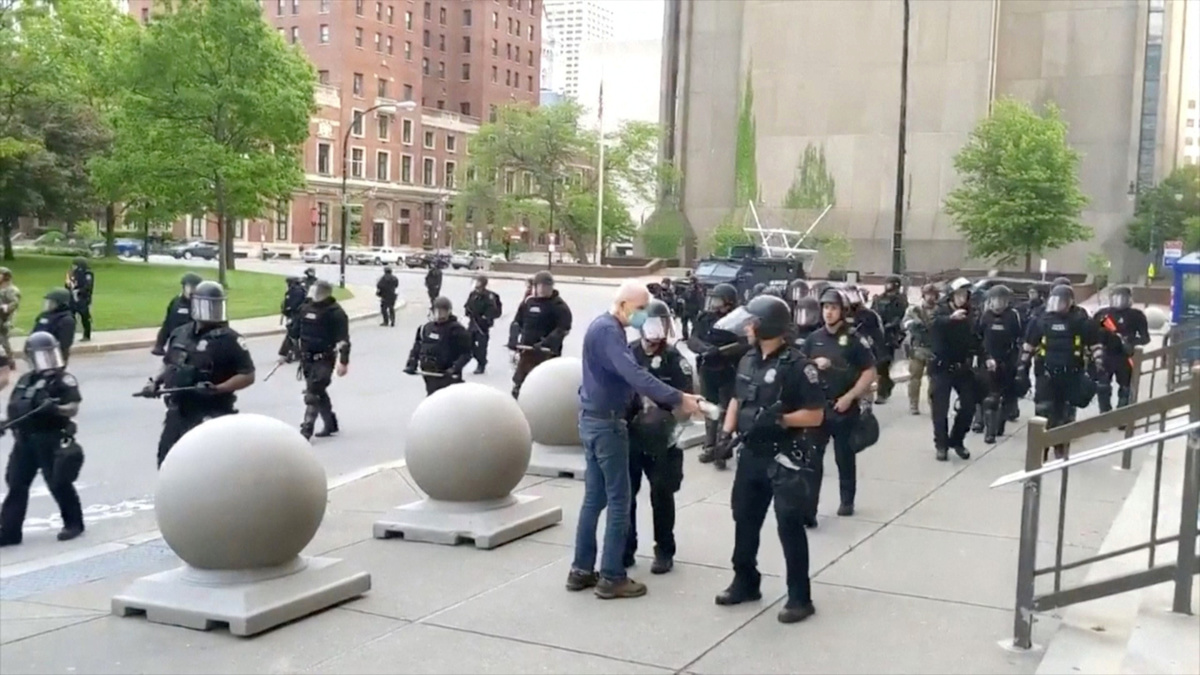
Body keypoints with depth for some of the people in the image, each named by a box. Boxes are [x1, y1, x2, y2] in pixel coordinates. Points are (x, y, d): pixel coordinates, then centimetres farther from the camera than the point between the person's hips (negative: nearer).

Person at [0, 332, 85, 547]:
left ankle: (73, 523, 16)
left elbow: (73, 408, -15)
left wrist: (56, 408, -34)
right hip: (25, 439, 7)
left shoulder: (64, 380, -5)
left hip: (52, 439, -7)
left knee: (59, 483, -2)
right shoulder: (25, 380, 16)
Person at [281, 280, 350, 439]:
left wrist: (343, 361, -23)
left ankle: (306, 431, -8)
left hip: (324, 360, -7)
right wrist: (283, 352, 16)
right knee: (319, 392, 17)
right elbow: (293, 332, 15)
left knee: (312, 394, -11)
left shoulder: (336, 313, -12)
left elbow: (343, 339, -16)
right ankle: (330, 424, 32)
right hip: (307, 359, 7)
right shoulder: (305, 309, 6)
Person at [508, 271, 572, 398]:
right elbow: (517, 322, 14)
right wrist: (513, 340, -3)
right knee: (519, 380, 14)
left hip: (547, 352, -5)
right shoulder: (528, 302, 8)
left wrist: (546, 343, -26)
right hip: (526, 349, 5)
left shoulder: (559, 306, -7)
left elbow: (563, 329, -16)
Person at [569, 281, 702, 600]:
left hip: (594, 419, 10)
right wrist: (678, 399, -32)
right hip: (606, 422, -10)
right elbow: (635, 375, -31)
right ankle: (611, 577, 3)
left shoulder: (603, 327, 13)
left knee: (595, 497, 13)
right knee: (618, 500, -2)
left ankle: (581, 570, 18)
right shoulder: (608, 330, -19)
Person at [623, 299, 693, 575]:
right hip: (629, 435, 2)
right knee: (624, 493, 7)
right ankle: (625, 548, 21)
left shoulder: (673, 358, -4)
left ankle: (664, 551, 18)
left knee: (661, 495, 5)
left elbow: (685, 397, -8)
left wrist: (663, 408, -22)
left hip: (660, 439, -2)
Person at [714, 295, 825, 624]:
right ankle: (745, 582, 31)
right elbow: (737, 399, 19)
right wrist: (727, 430, 4)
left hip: (786, 458, -7)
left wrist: (779, 419, -24)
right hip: (752, 454, 7)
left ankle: (800, 597, 5)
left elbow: (815, 414, -14)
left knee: (789, 525, -4)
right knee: (744, 517, 15)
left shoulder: (796, 365, -15)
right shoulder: (748, 360, 7)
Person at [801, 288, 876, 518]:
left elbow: (869, 372, -7)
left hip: (845, 408, -3)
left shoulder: (854, 339, -7)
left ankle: (847, 501, 31)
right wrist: (814, 363, -7)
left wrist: (849, 397, -14)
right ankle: (807, 509, -6)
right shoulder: (814, 338, 5)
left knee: (845, 457, 12)